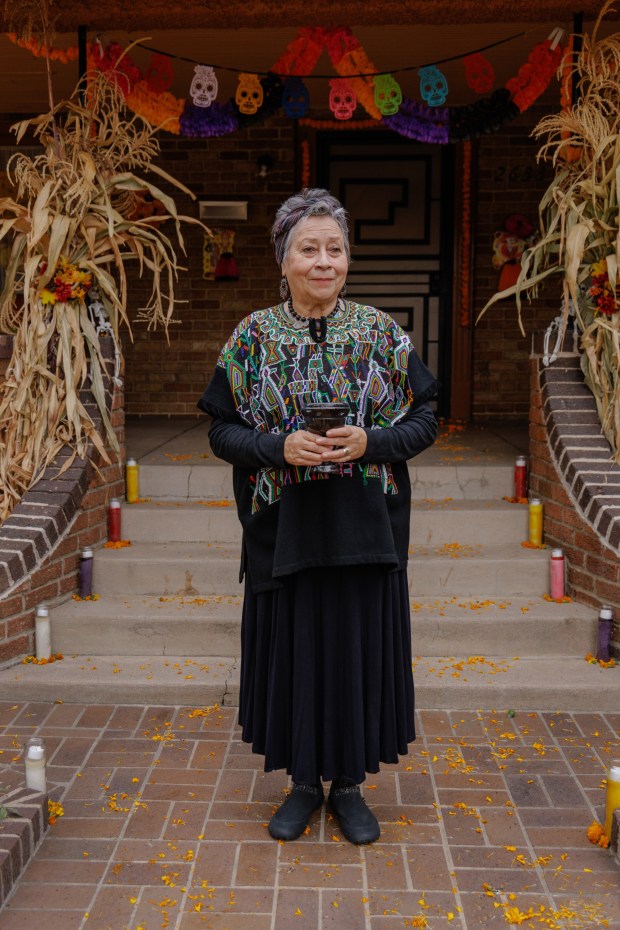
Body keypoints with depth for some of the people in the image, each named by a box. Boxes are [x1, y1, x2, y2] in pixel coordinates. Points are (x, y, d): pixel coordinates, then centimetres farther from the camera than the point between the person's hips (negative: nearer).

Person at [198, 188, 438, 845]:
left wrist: (370, 442, -16)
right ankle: (304, 782, 29)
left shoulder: (382, 333, 1)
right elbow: (222, 430, 1)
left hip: (365, 526, 0)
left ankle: (349, 783, 27)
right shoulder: (253, 336, 1)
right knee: (294, 646, 8)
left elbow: (425, 420, 3)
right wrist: (281, 449, -17)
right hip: (285, 526, 0)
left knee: (359, 646, 7)